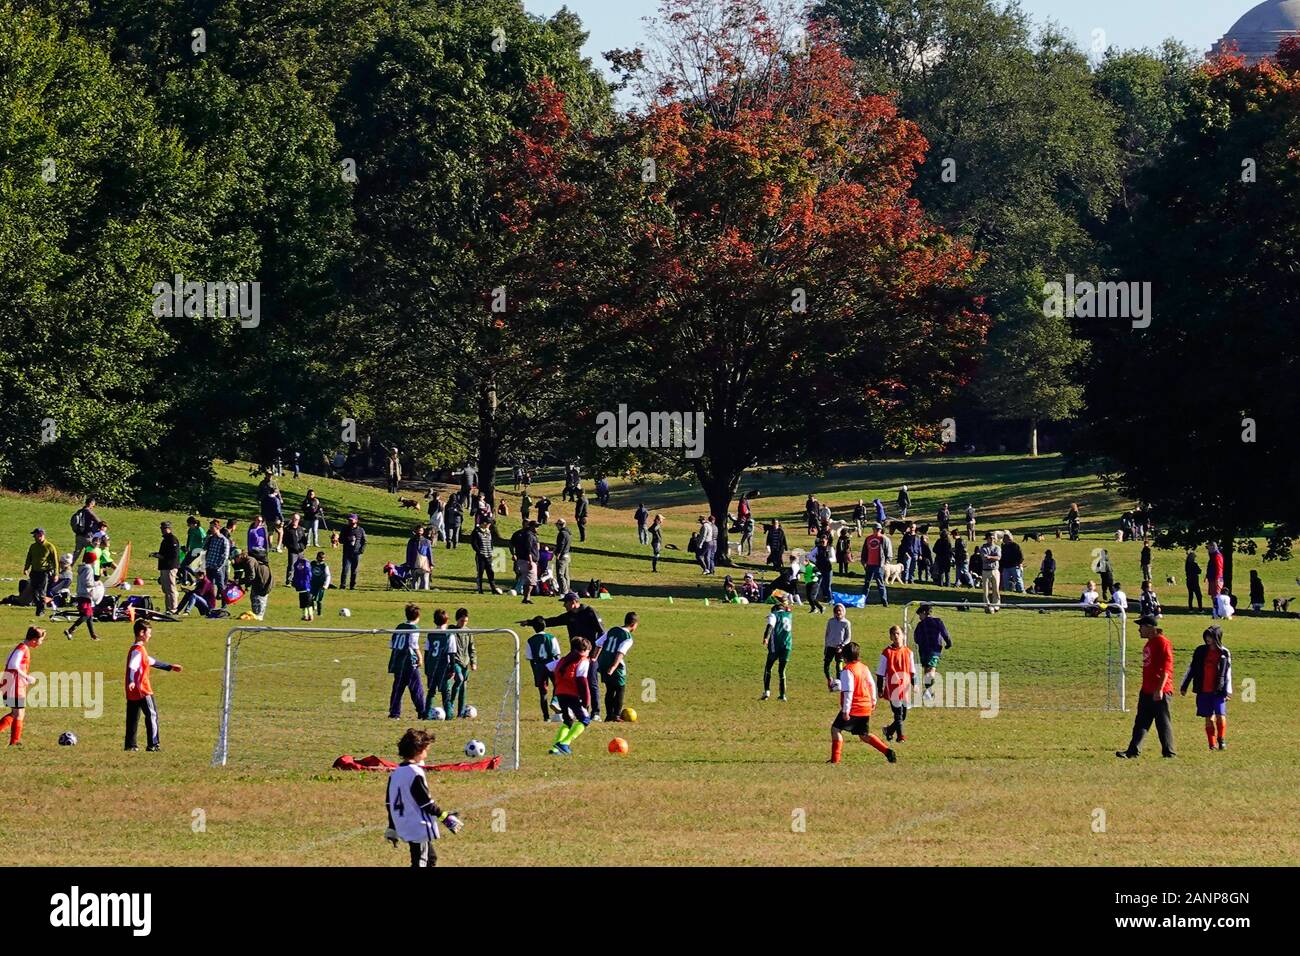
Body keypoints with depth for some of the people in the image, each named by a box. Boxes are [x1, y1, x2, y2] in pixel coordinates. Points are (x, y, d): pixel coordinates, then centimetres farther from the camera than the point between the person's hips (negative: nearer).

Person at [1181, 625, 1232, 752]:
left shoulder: (1224, 653, 0)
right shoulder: (1200, 651, 5)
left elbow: (1228, 674, 4)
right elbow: (1191, 669, 10)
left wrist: (1228, 691, -2)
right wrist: (1184, 686, 11)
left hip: (1218, 691, -2)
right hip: (1203, 691, 2)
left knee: (1220, 716, -12)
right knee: (1209, 719, 4)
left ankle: (1222, 740, 10)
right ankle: (1212, 745, 10)